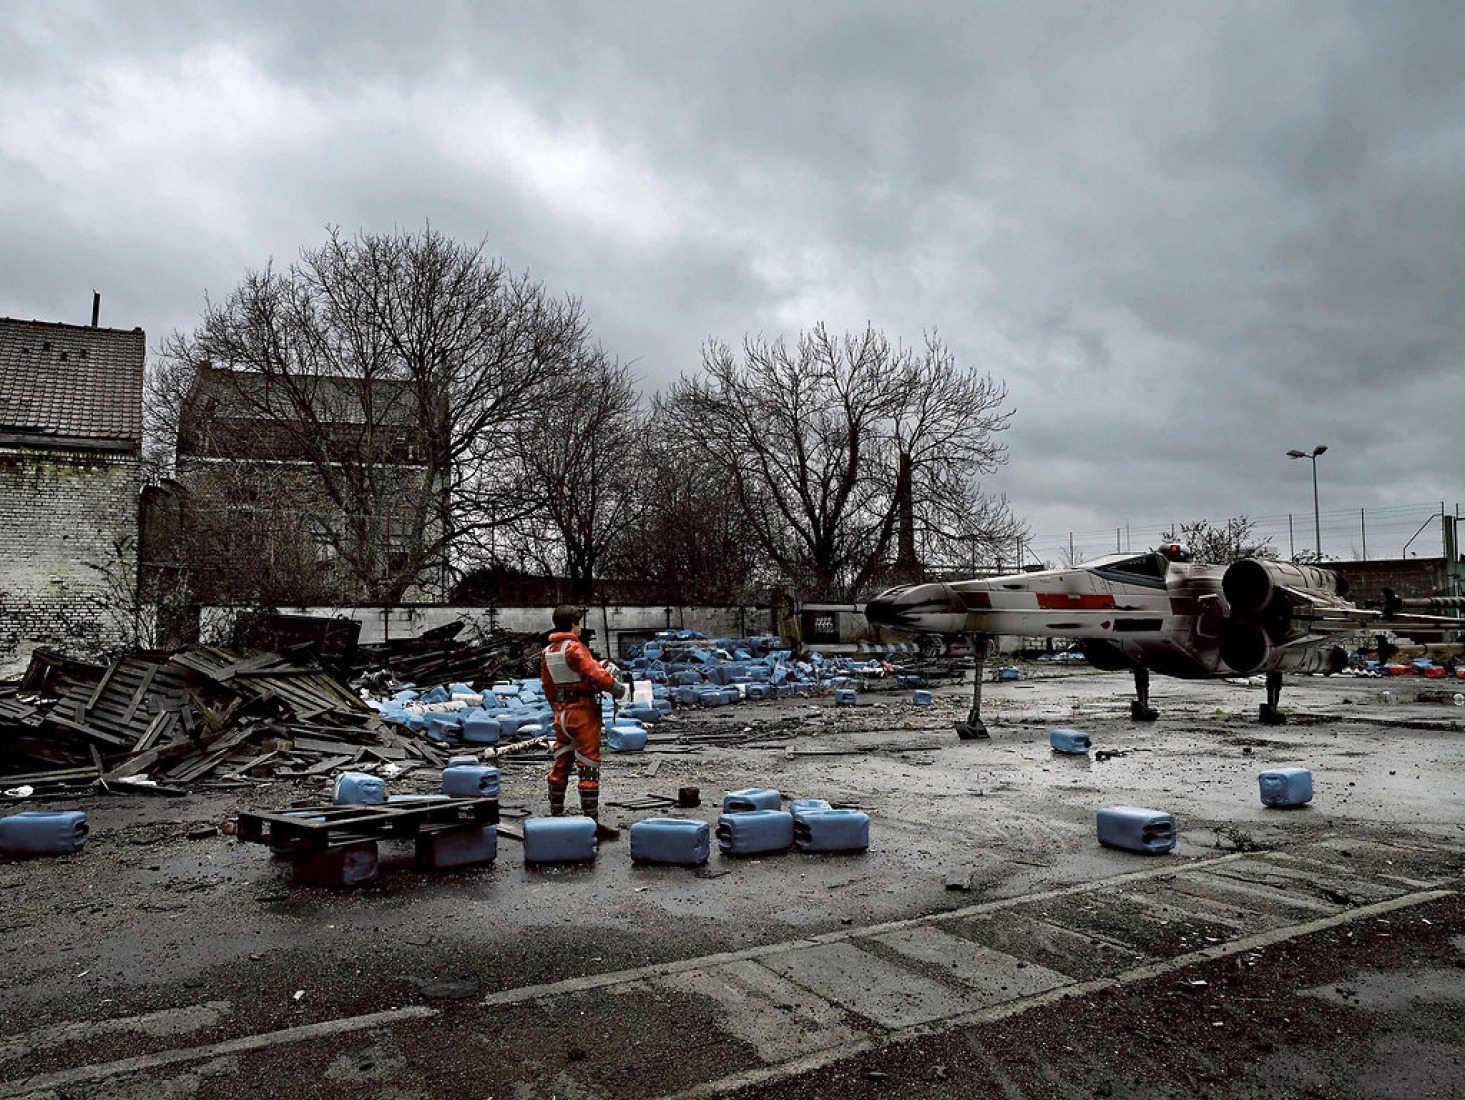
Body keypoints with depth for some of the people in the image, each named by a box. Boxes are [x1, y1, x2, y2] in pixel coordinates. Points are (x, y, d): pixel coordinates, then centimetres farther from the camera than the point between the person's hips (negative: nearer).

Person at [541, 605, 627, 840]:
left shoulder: (547, 652, 10)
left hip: (561, 713, 8)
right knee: (588, 767, -4)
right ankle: (592, 821, -2)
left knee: (560, 765, 15)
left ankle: (555, 815, 24)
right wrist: (619, 688, -8)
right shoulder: (574, 648, -16)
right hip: (583, 711, -8)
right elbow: (596, 673, -22)